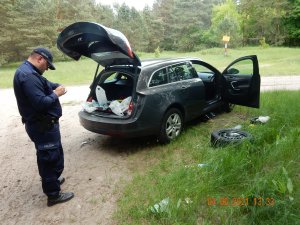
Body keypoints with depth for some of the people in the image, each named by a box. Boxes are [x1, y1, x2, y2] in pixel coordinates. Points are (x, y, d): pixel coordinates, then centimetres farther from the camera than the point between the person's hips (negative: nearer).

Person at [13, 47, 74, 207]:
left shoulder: (28, 72, 10)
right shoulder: (28, 75, -25)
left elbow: (44, 84, 23)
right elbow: (41, 103, -30)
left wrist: (56, 86, 4)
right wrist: (55, 94, -15)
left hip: (44, 123, 11)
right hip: (42, 126, -11)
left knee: (54, 155, 25)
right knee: (49, 158, 1)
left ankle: (53, 179, 44)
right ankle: (53, 195, 15)